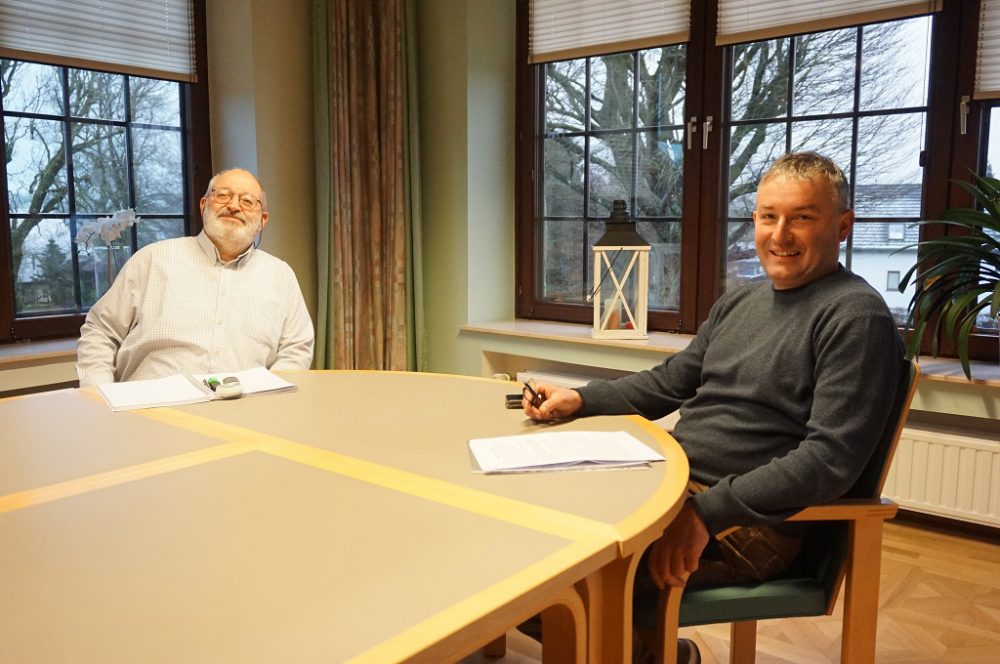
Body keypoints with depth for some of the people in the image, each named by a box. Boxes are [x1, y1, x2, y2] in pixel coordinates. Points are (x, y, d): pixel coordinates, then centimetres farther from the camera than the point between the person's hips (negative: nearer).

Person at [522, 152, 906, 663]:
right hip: (669, 480, 9)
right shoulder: (739, 301, 14)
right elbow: (669, 382, 20)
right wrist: (579, 400, 6)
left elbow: (830, 458, -19)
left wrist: (708, 512, -26)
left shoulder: (855, 317, -11)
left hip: (753, 520, -8)